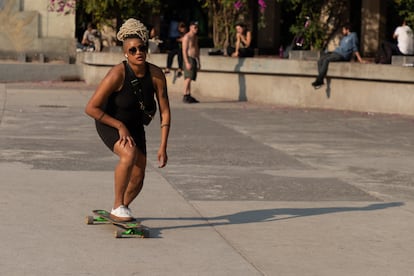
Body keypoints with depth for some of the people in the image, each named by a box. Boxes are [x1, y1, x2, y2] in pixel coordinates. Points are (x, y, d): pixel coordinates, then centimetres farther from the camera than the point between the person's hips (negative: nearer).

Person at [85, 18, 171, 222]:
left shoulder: (156, 74, -20)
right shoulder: (117, 74, -31)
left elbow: (165, 112, -13)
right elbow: (91, 108, -27)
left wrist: (163, 147, -17)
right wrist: (120, 126, -24)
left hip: (134, 126, 5)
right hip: (109, 123, -5)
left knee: (138, 178, 5)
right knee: (129, 154, -34)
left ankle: (118, 210, 34)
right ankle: (118, 206, -18)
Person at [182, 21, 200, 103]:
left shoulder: (196, 37, 18)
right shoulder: (187, 37, -9)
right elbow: (184, 51, -14)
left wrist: (198, 61, 19)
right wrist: (187, 62, -21)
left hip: (195, 59, 8)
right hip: (189, 58, -8)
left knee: (190, 78, 7)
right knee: (188, 78, -14)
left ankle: (188, 95, 9)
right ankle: (185, 96, -16)